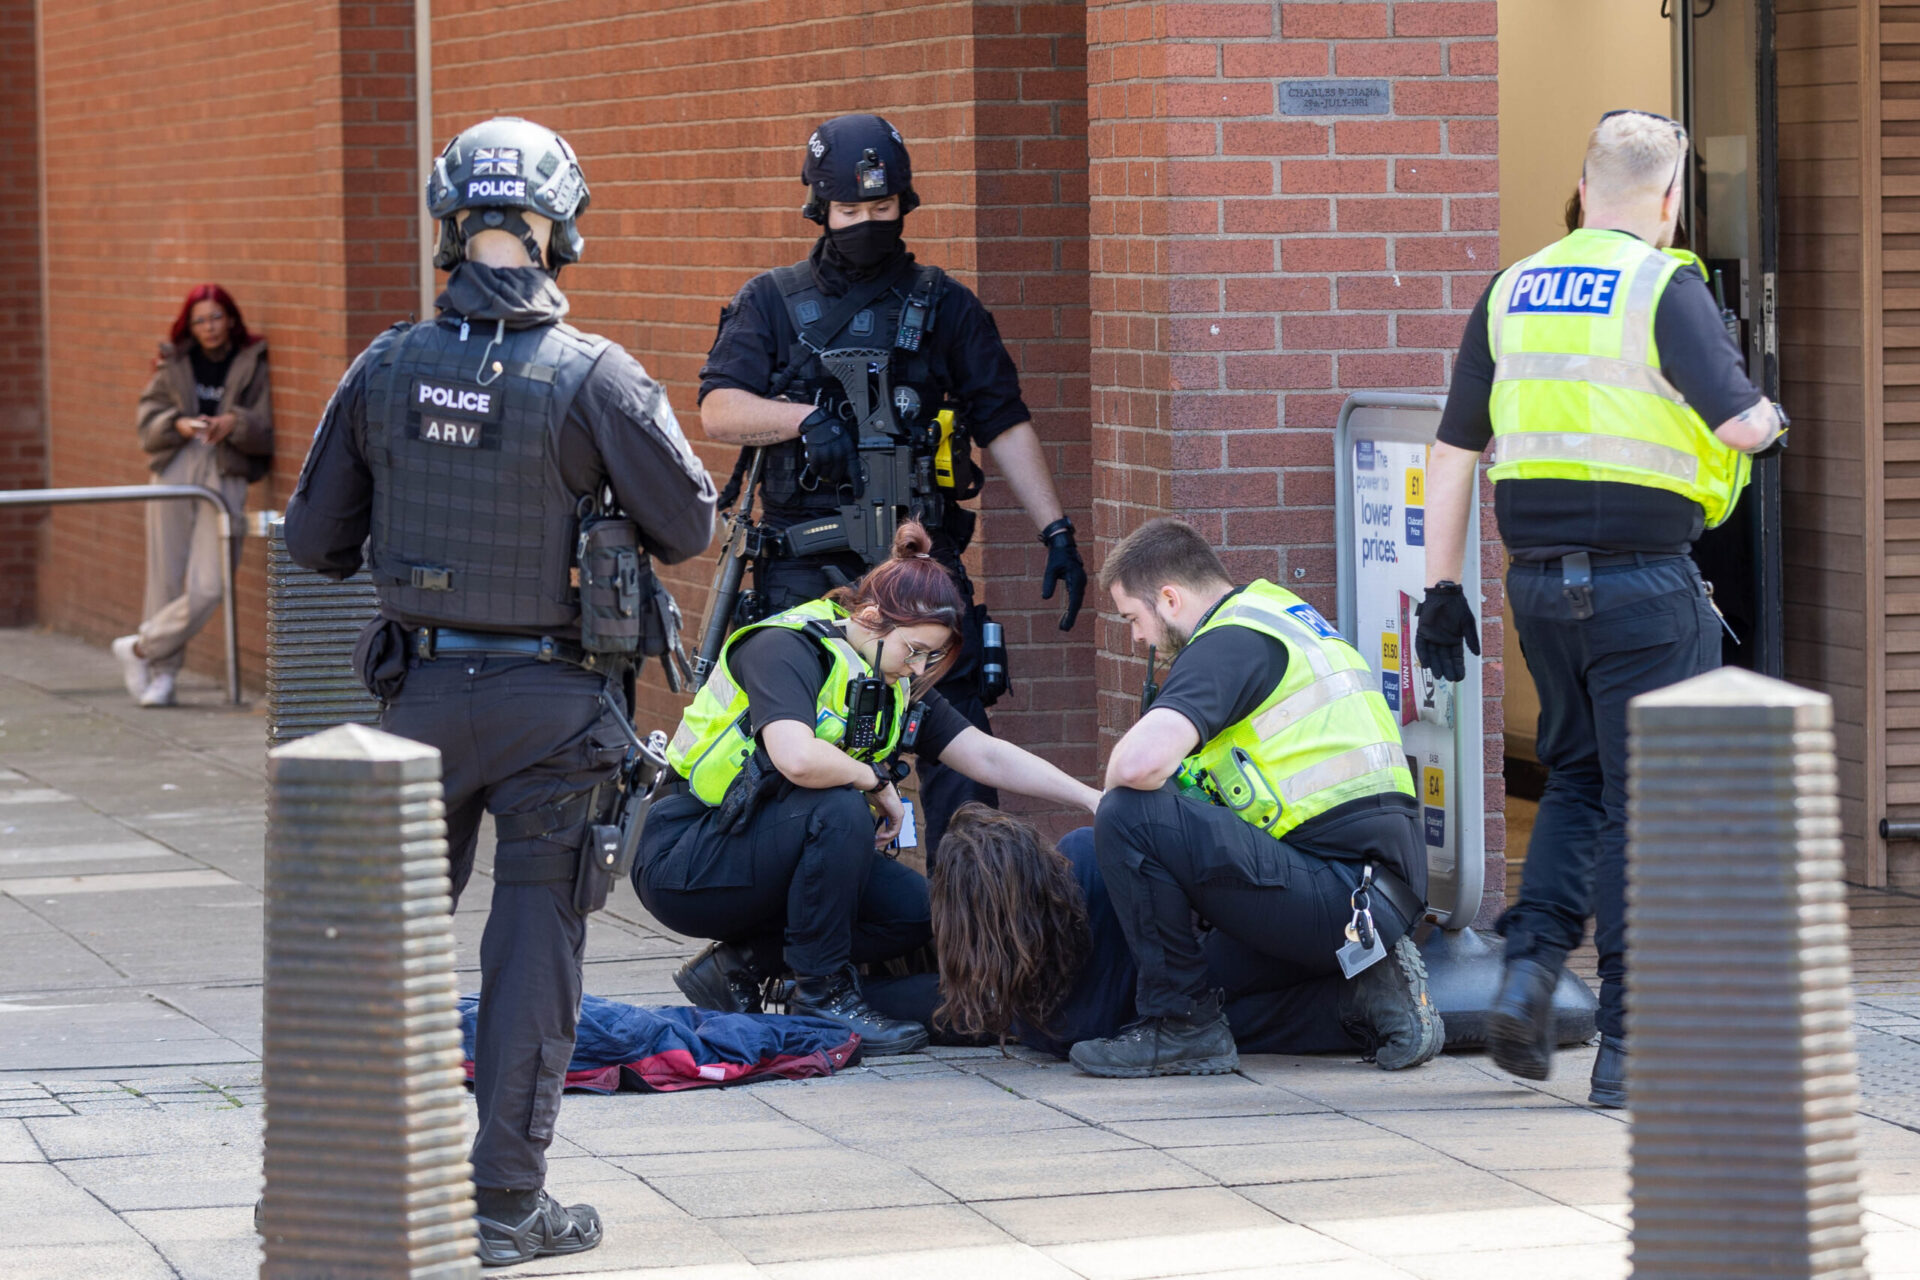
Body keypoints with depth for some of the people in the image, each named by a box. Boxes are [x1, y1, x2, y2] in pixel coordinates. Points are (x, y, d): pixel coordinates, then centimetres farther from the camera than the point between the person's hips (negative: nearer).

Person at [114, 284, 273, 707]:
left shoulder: (251, 366, 7)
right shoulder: (173, 363, 11)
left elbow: (264, 432, 4)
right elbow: (148, 422, 6)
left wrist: (234, 424, -15)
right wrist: (178, 425, -13)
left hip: (224, 479, -1)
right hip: (174, 475, 1)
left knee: (207, 589, -10)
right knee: (167, 580, 1)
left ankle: (139, 648, 6)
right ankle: (164, 672, 12)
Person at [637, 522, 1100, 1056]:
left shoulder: (896, 685, 6)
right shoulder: (785, 648, -19)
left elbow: (988, 757, 3)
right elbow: (797, 759, -36)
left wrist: (1092, 798, -7)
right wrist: (876, 781, -19)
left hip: (773, 859, 8)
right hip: (684, 861, -8)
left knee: (912, 908, -9)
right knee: (841, 811, -30)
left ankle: (737, 965, 2)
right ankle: (822, 994, -17)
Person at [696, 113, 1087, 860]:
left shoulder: (944, 307, 13)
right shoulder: (771, 304, 12)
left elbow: (1005, 426, 11)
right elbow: (719, 411, -1)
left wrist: (1057, 530, 2)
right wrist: (805, 418, -19)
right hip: (804, 569, 0)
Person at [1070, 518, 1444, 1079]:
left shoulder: (1229, 642, -10)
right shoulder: (1289, 616, 21)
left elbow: (1140, 761, -24)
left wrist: (1117, 786, 0)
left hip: (1336, 892, -10)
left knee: (1130, 817, -15)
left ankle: (1183, 1024, -6)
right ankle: (1376, 986, 14)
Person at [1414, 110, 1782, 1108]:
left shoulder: (1510, 294, 9)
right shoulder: (1665, 289, -8)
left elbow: (1453, 451, 10)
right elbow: (1737, 421, -18)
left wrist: (1441, 590, 15)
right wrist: (1770, 421, 7)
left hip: (1538, 579, 6)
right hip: (1643, 582, -5)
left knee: (1577, 780, 22)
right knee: (1644, 804, 1)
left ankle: (1528, 969, 5)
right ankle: (1626, 1046, 2)